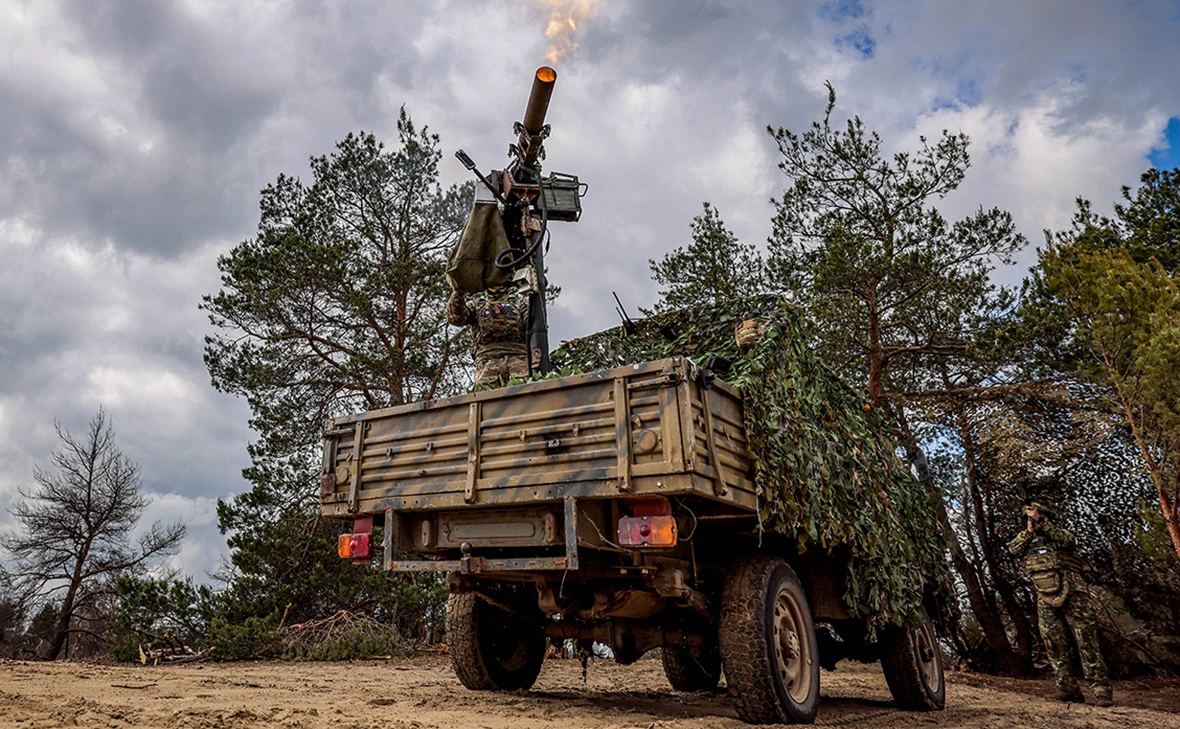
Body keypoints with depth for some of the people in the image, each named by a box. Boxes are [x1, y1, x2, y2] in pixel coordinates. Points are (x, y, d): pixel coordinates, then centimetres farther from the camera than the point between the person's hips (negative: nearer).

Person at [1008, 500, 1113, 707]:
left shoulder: (1056, 533, 13)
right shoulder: (1026, 539, 21)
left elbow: (1067, 539, -10)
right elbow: (1013, 549, 1)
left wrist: (1040, 522, -9)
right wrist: (1029, 531, -2)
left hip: (1071, 593, -3)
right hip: (1046, 599, 4)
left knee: (1086, 641, -6)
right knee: (1055, 645, 0)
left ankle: (1101, 688, -5)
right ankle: (1068, 688, 3)